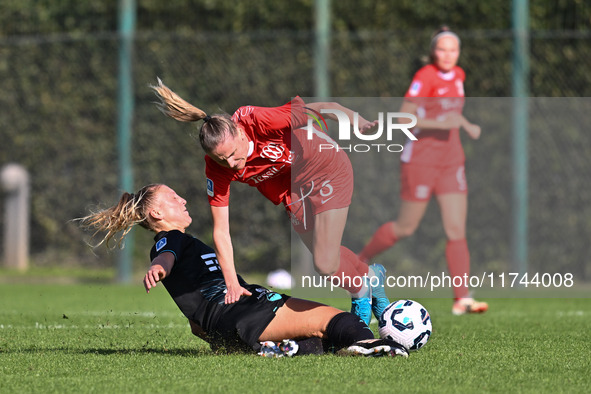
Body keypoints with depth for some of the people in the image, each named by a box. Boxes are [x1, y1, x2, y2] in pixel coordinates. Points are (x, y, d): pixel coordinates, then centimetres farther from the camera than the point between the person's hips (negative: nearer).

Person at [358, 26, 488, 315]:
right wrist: (439, 124, -28)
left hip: (451, 162, 6)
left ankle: (462, 299, -8)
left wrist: (465, 125, 13)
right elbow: (404, 118, -19)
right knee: (405, 228, 5)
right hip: (421, 159, -6)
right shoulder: (425, 77, -15)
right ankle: (359, 262, 31)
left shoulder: (457, 75, 8)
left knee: (457, 231, -5)